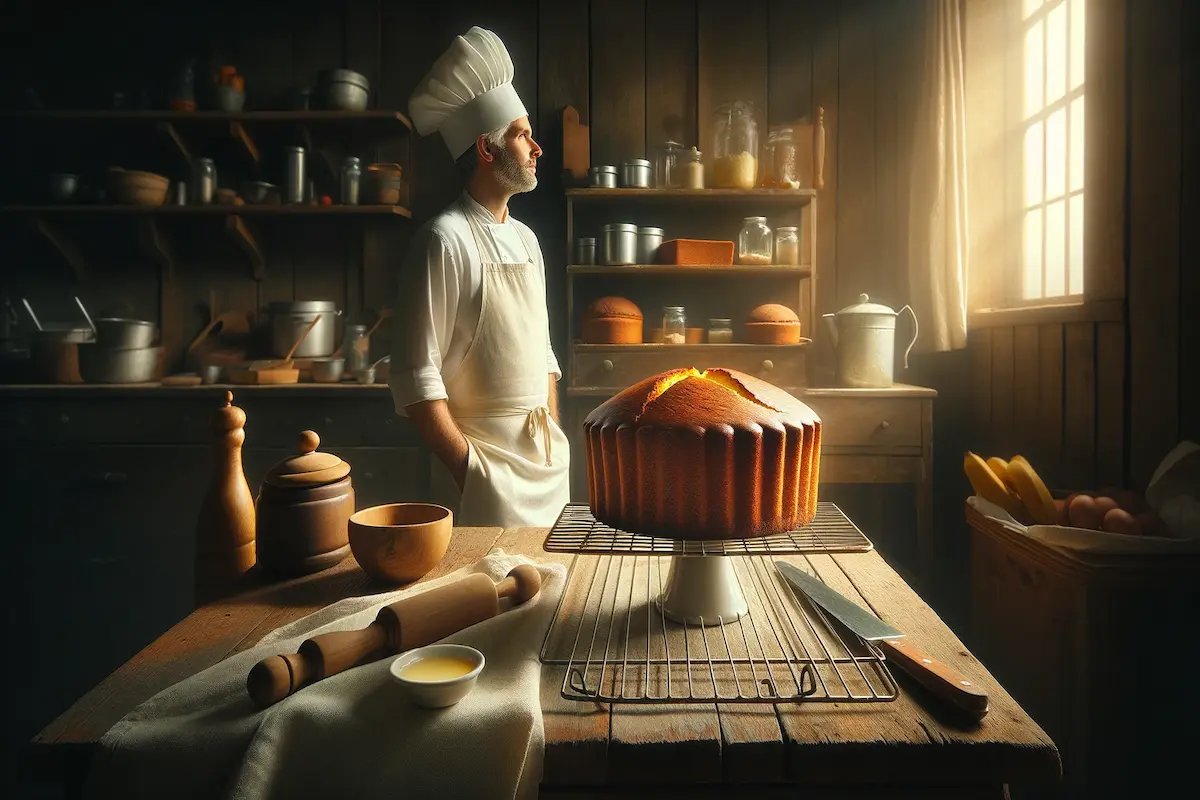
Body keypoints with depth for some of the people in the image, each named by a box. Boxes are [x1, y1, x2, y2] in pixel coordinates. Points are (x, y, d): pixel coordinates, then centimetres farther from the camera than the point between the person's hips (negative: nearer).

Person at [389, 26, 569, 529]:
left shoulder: (525, 239, 11)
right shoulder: (445, 240, -14)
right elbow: (415, 377, -17)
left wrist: (556, 445, 12)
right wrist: (465, 467, -17)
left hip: (547, 463, 7)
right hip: (485, 467, -7)